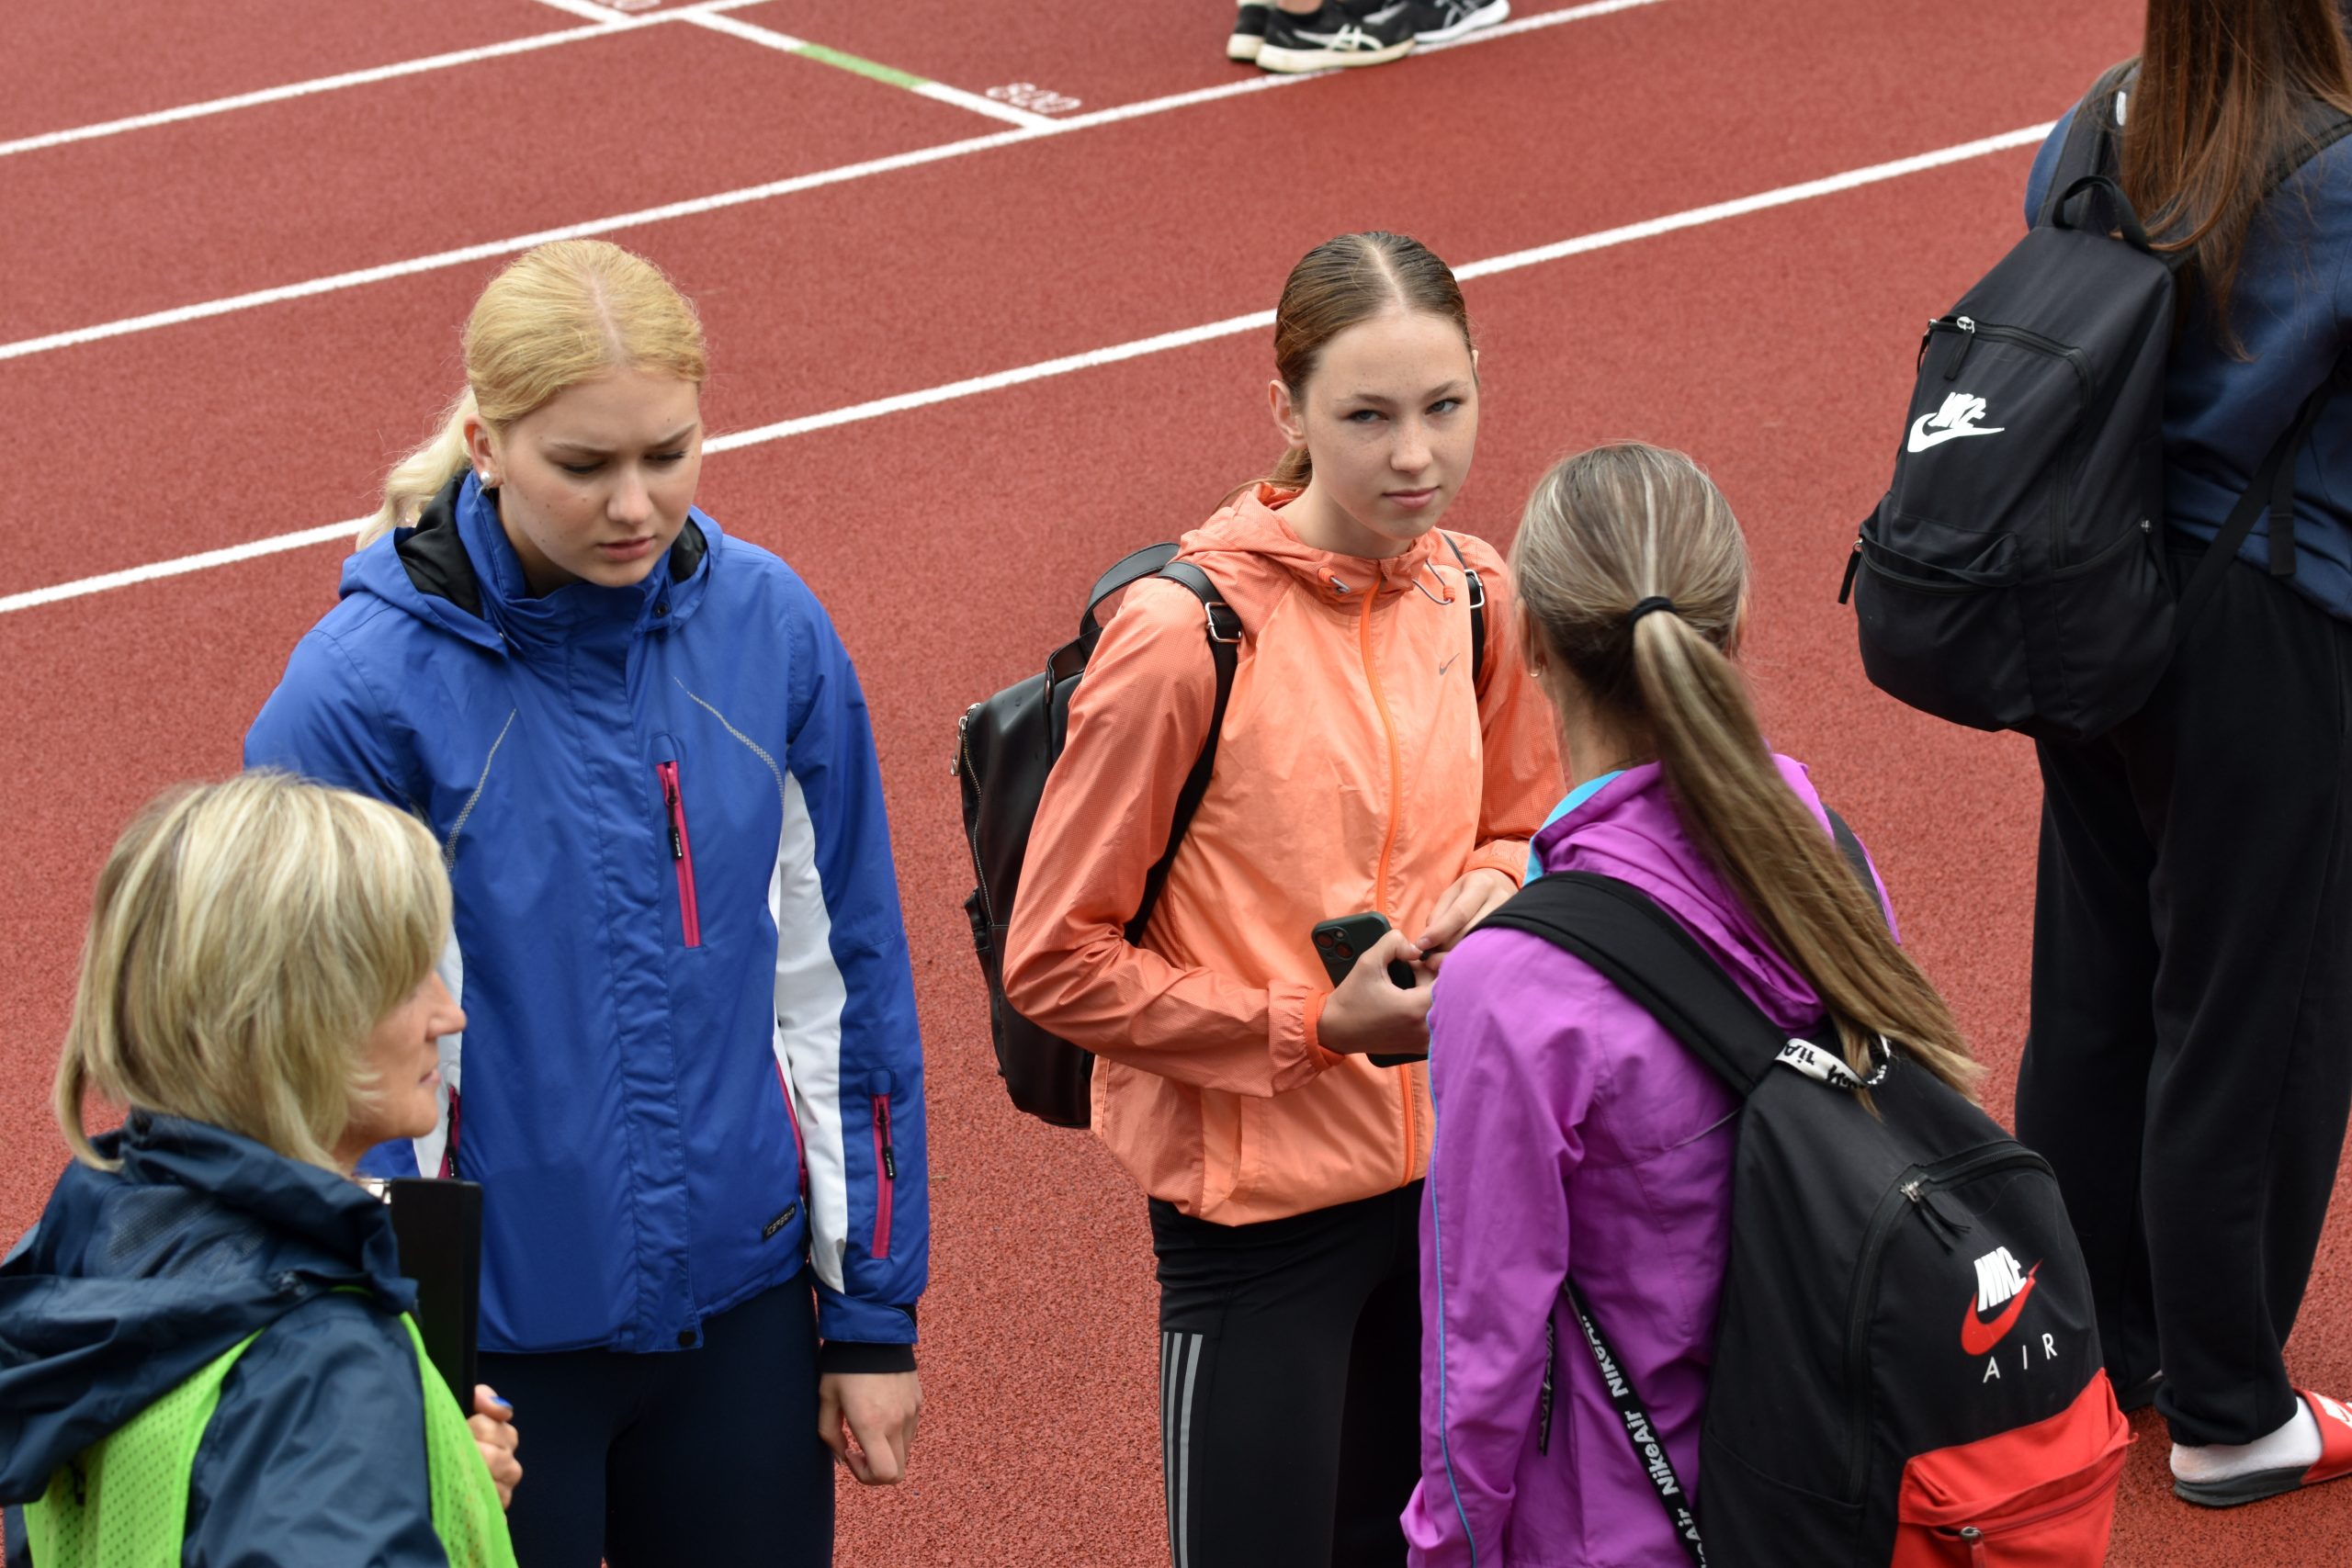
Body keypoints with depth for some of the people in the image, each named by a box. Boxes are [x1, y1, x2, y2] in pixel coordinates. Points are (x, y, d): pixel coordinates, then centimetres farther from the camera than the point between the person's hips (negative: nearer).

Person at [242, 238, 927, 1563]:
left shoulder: (770, 628, -4)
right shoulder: (366, 686, -16)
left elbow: (845, 977, 5)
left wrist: (875, 1312, 7)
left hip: (743, 1306, 4)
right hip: (492, 1339, -4)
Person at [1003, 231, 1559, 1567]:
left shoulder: (1473, 593, -1)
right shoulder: (1184, 633, -19)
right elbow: (1056, 962, -14)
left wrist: (1486, 899, -5)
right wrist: (1310, 1027, -17)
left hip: (1441, 1165, 6)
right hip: (1259, 1196, -6)